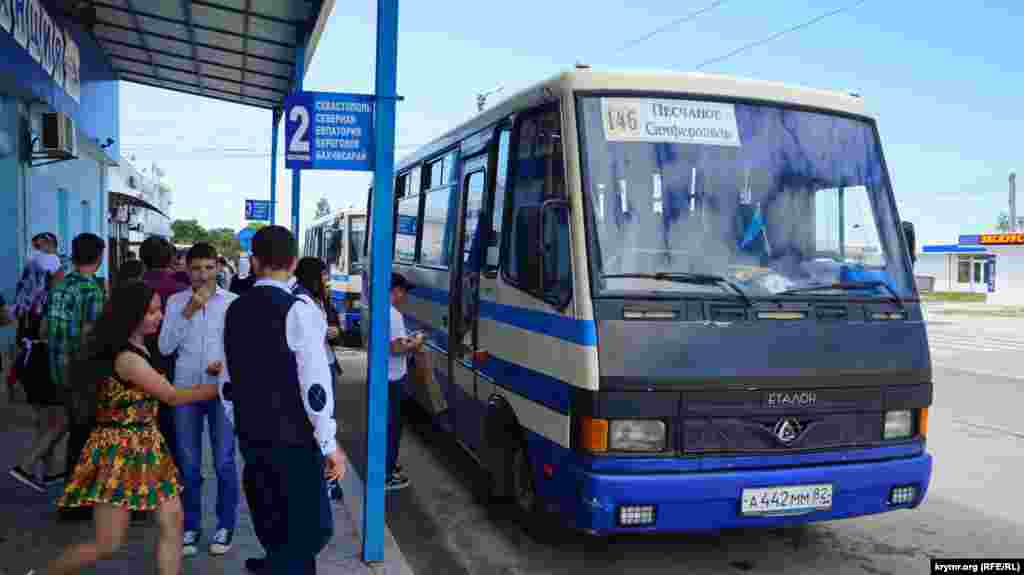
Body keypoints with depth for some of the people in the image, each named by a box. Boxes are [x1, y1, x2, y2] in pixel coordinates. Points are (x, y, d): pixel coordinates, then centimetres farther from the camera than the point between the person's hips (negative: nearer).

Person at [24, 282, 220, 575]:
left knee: (173, 520, 2)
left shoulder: (137, 348, 8)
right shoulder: (127, 357, -21)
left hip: (145, 447, 9)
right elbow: (173, 397, -16)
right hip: (120, 450, -9)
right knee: (107, 545, 0)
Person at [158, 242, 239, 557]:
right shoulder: (176, 301, 3)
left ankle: (225, 526, 17)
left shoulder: (232, 302, 0)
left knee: (224, 463, 2)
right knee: (188, 465, 9)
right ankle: (190, 527, 21)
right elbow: (165, 347, -5)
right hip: (186, 389, 2)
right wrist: (187, 312, -13)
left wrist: (227, 363, -17)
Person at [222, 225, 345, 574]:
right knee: (313, 526, 3)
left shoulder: (235, 310, 5)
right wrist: (330, 444, -11)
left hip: (251, 437, 7)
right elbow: (315, 386, -19)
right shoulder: (298, 310, -15)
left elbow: (228, 382, 11)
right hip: (294, 439, -7)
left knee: (272, 523, 21)